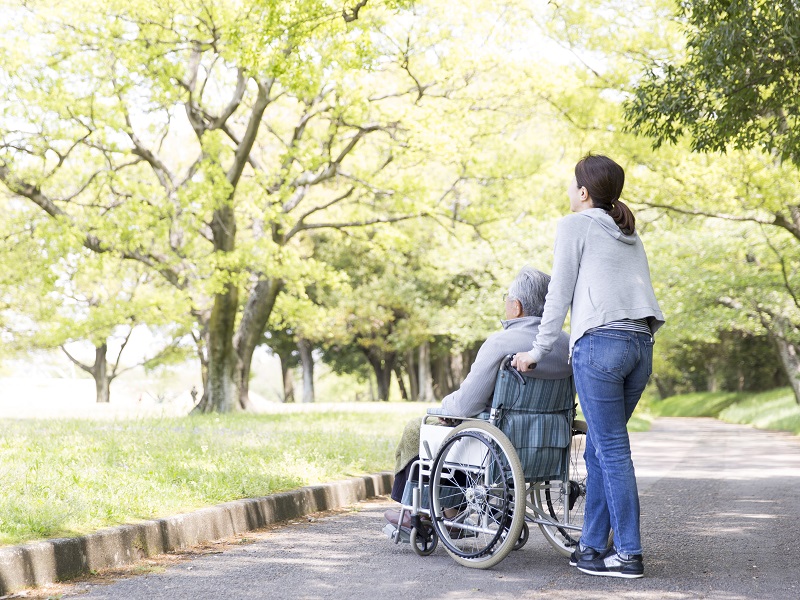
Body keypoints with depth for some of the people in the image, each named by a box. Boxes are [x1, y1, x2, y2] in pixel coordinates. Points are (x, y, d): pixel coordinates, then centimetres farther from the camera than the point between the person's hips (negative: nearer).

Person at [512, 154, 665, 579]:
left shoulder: (575, 225, 5)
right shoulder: (629, 235, 26)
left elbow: (559, 295, 2)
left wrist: (538, 351, 7)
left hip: (601, 341, -7)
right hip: (641, 344, 7)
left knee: (611, 451, -5)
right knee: (600, 450, 12)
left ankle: (629, 554, -4)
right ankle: (593, 547, 13)